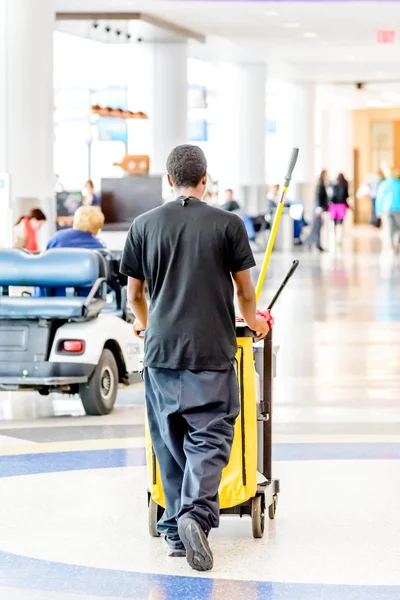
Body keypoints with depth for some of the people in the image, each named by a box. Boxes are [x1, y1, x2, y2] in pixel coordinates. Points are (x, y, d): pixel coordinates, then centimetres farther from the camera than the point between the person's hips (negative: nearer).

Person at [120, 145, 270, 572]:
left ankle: (177, 529, 12)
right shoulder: (227, 224, -1)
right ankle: (196, 513, -22)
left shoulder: (144, 225, 5)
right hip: (211, 349, -2)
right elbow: (245, 289, 7)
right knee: (209, 437, -1)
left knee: (170, 442, 11)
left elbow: (134, 292, 13)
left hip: (161, 347, 3)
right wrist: (252, 321, 28)